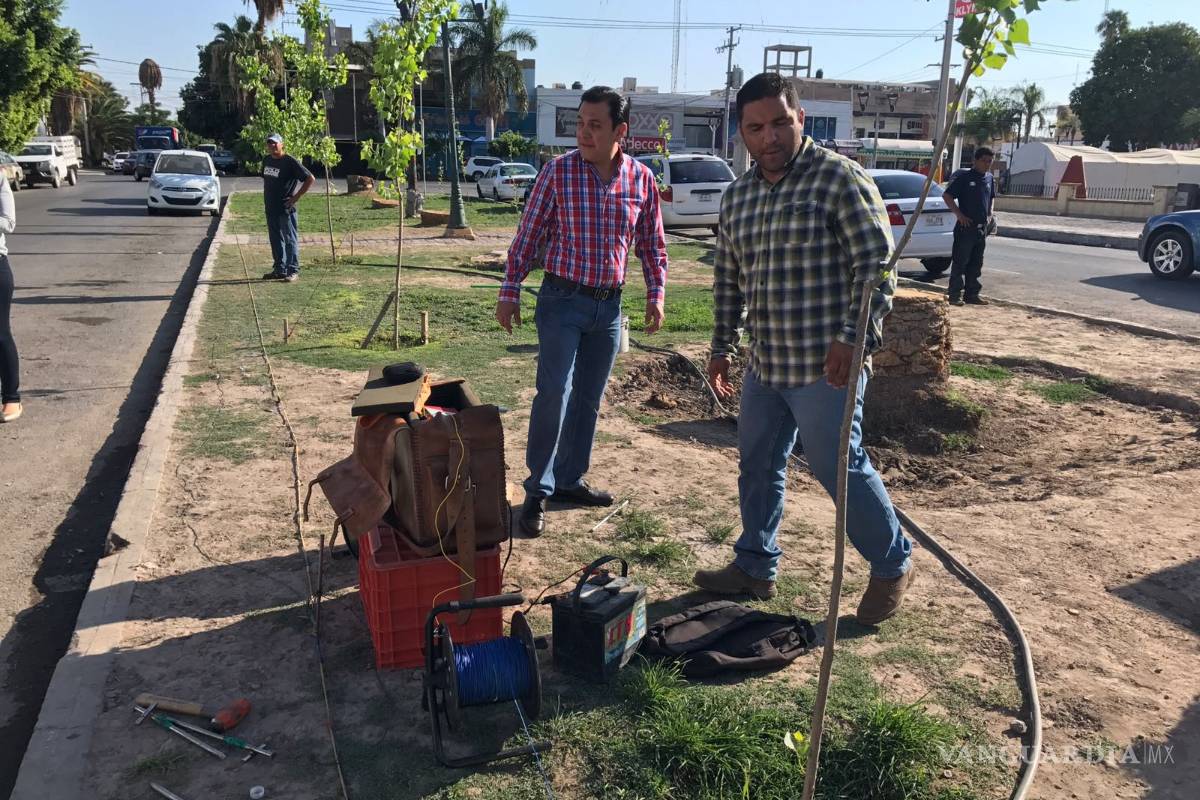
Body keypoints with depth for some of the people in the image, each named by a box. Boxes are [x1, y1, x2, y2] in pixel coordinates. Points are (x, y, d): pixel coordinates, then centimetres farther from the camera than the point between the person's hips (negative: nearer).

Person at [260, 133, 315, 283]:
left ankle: (293, 271, 1)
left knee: (290, 239, -3)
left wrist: (296, 197, -14)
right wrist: (266, 197, 17)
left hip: (285, 208, -8)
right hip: (270, 208, 8)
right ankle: (279, 269, 21)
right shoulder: (267, 160, 11)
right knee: (276, 240, 13)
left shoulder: (290, 162, -11)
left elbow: (310, 179, -13)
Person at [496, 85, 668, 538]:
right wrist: (510, 292, -5)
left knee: (588, 399, 11)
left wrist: (656, 293, 2)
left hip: (609, 305, 4)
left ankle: (570, 480, 26)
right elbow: (528, 235, -4)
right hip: (562, 300, -4)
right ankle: (538, 492, 0)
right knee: (555, 393, -11)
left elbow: (652, 243, 10)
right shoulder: (558, 172, -8)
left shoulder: (642, 179, 1)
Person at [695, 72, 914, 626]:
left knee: (839, 467, 0)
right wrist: (722, 347, 17)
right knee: (757, 465, 14)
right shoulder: (737, 196, 10)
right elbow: (728, 279, 18)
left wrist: (854, 336, -22)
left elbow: (877, 264, -13)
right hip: (764, 363, 7)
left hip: (825, 365, -7)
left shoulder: (839, 177, -10)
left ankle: (892, 565, 23)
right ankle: (755, 566, 31)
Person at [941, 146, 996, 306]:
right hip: (966, 226, -7)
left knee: (976, 264, 10)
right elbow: (946, 195, -9)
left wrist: (990, 214, 13)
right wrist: (959, 214, -14)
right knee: (960, 263, -3)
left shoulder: (989, 178, 12)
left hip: (982, 228, 7)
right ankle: (955, 295, 1)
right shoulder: (964, 177, -7)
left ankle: (972, 294, 17)